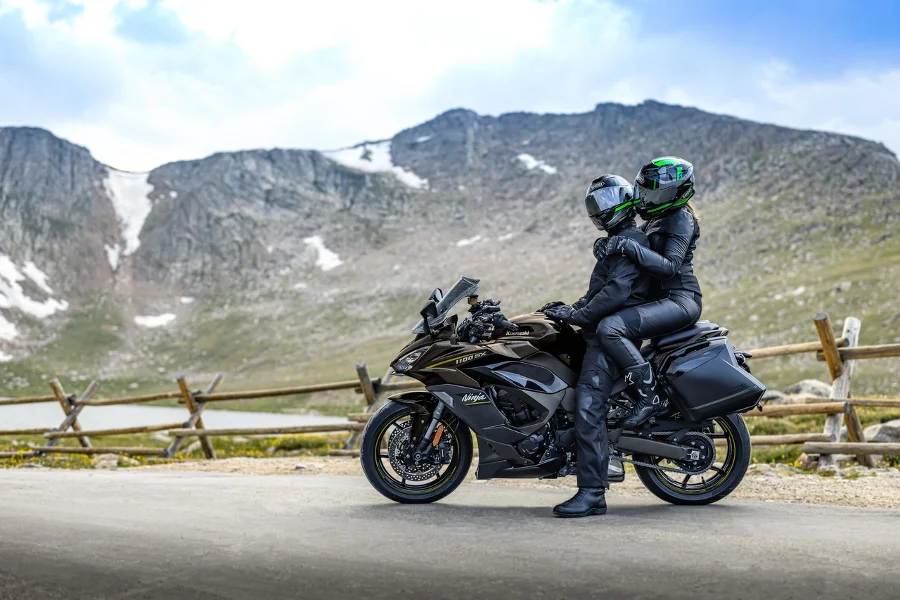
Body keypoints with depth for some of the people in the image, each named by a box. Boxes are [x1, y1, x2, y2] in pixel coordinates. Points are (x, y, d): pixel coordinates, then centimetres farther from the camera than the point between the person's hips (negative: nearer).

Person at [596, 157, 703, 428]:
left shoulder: (681, 218, -10)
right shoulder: (657, 219, 18)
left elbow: (669, 266, -24)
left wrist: (629, 246, -32)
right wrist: (613, 247, 6)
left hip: (679, 301, -11)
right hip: (659, 299, 11)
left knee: (609, 328, -28)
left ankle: (650, 395, -21)